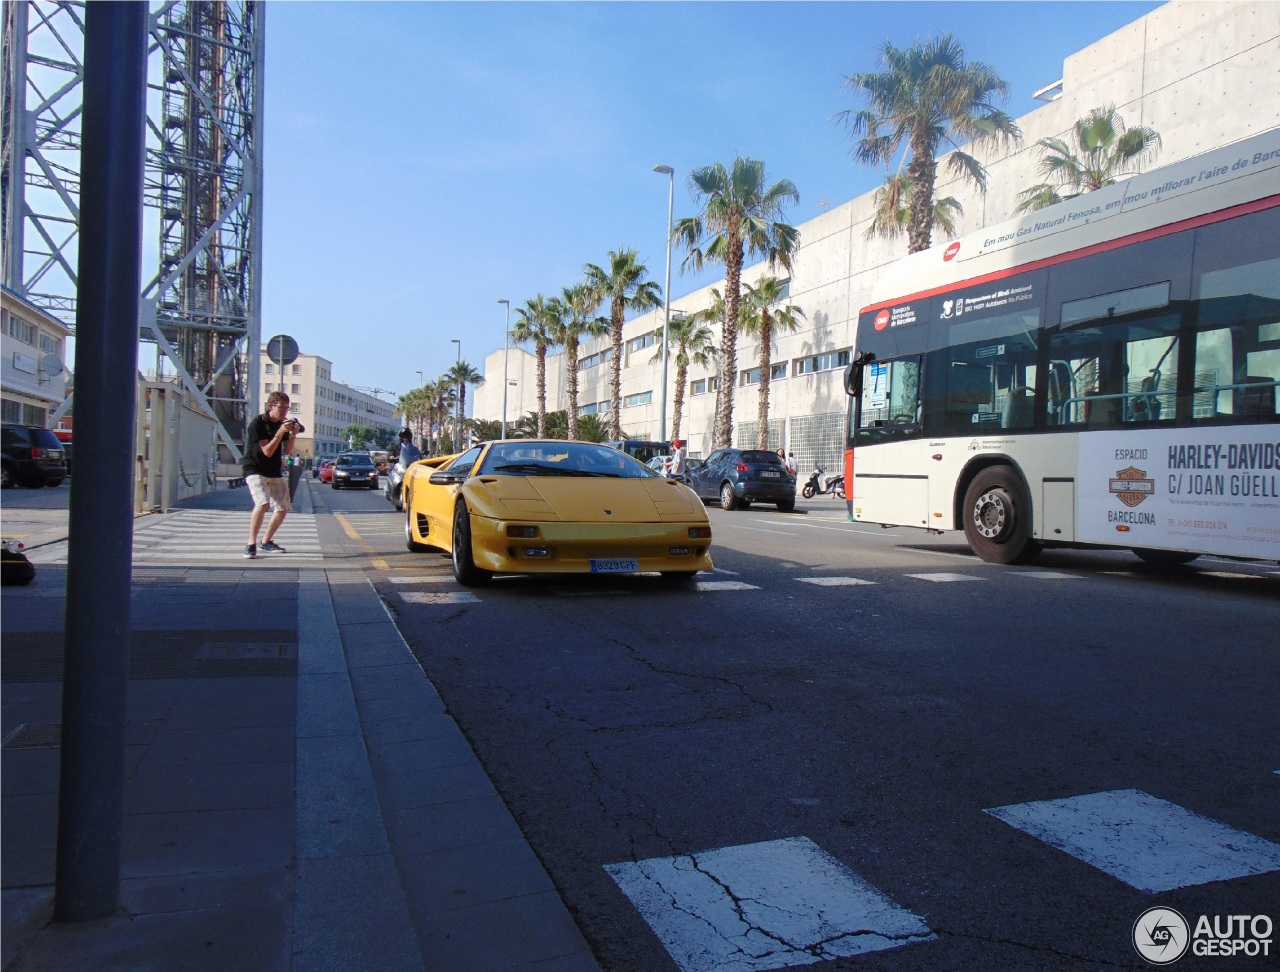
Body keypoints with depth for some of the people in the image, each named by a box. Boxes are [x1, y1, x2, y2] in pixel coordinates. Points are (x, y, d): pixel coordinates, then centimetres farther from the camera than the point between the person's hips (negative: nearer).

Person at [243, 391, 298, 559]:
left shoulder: (283, 424, 4)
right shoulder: (257, 424, -15)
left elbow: (287, 451, 5)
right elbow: (267, 451, -21)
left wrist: (292, 435, -11)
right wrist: (280, 432, -30)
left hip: (275, 473, 7)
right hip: (255, 470, -7)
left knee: (282, 508, 7)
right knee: (263, 503, -28)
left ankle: (266, 542, 25)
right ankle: (251, 544, -22)